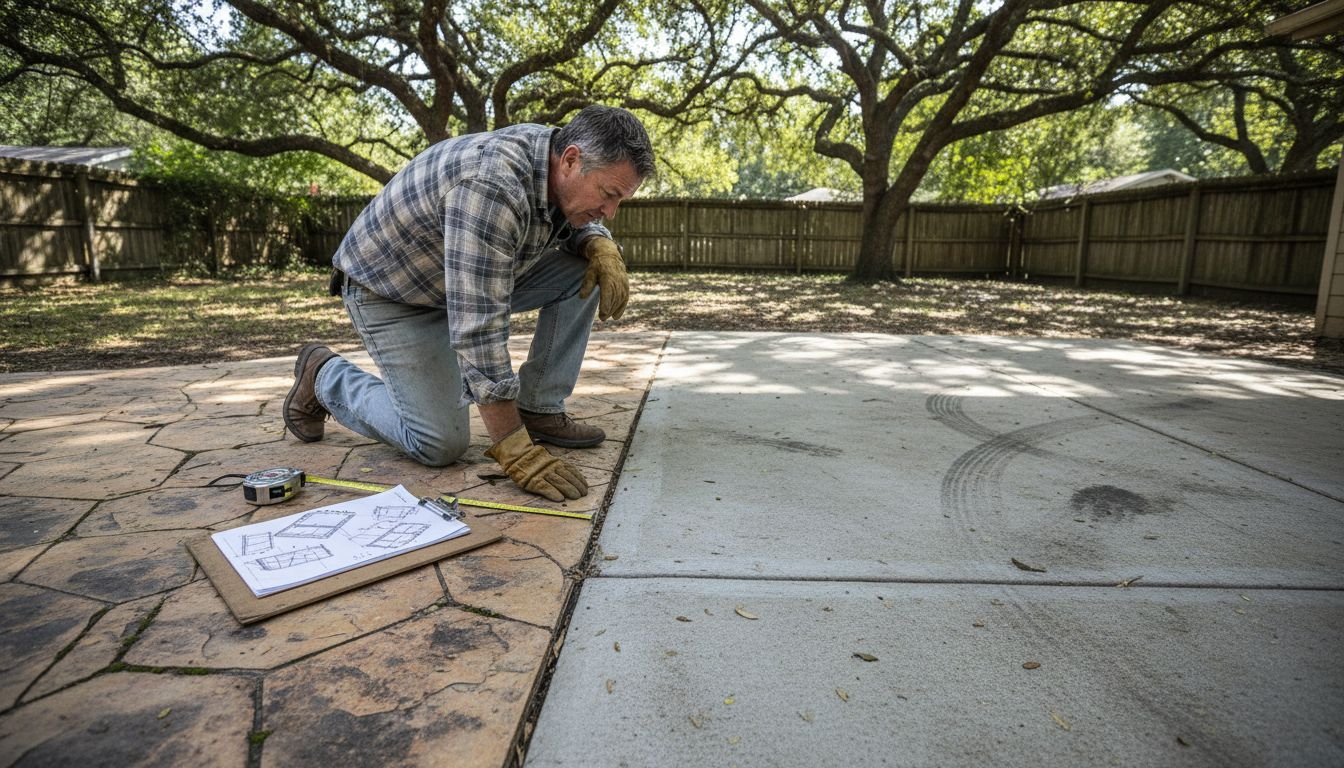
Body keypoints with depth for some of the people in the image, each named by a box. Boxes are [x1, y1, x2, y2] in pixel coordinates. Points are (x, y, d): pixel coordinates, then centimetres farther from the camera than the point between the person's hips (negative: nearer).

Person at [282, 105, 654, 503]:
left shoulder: (558, 164, -12)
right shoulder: (491, 187, -38)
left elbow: (577, 225, 10)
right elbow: (477, 330, -40)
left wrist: (601, 246, -16)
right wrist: (516, 454, -37)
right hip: (388, 291, -8)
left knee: (585, 269, -9)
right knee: (440, 445, -13)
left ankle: (539, 410, 0)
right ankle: (324, 376, 12)